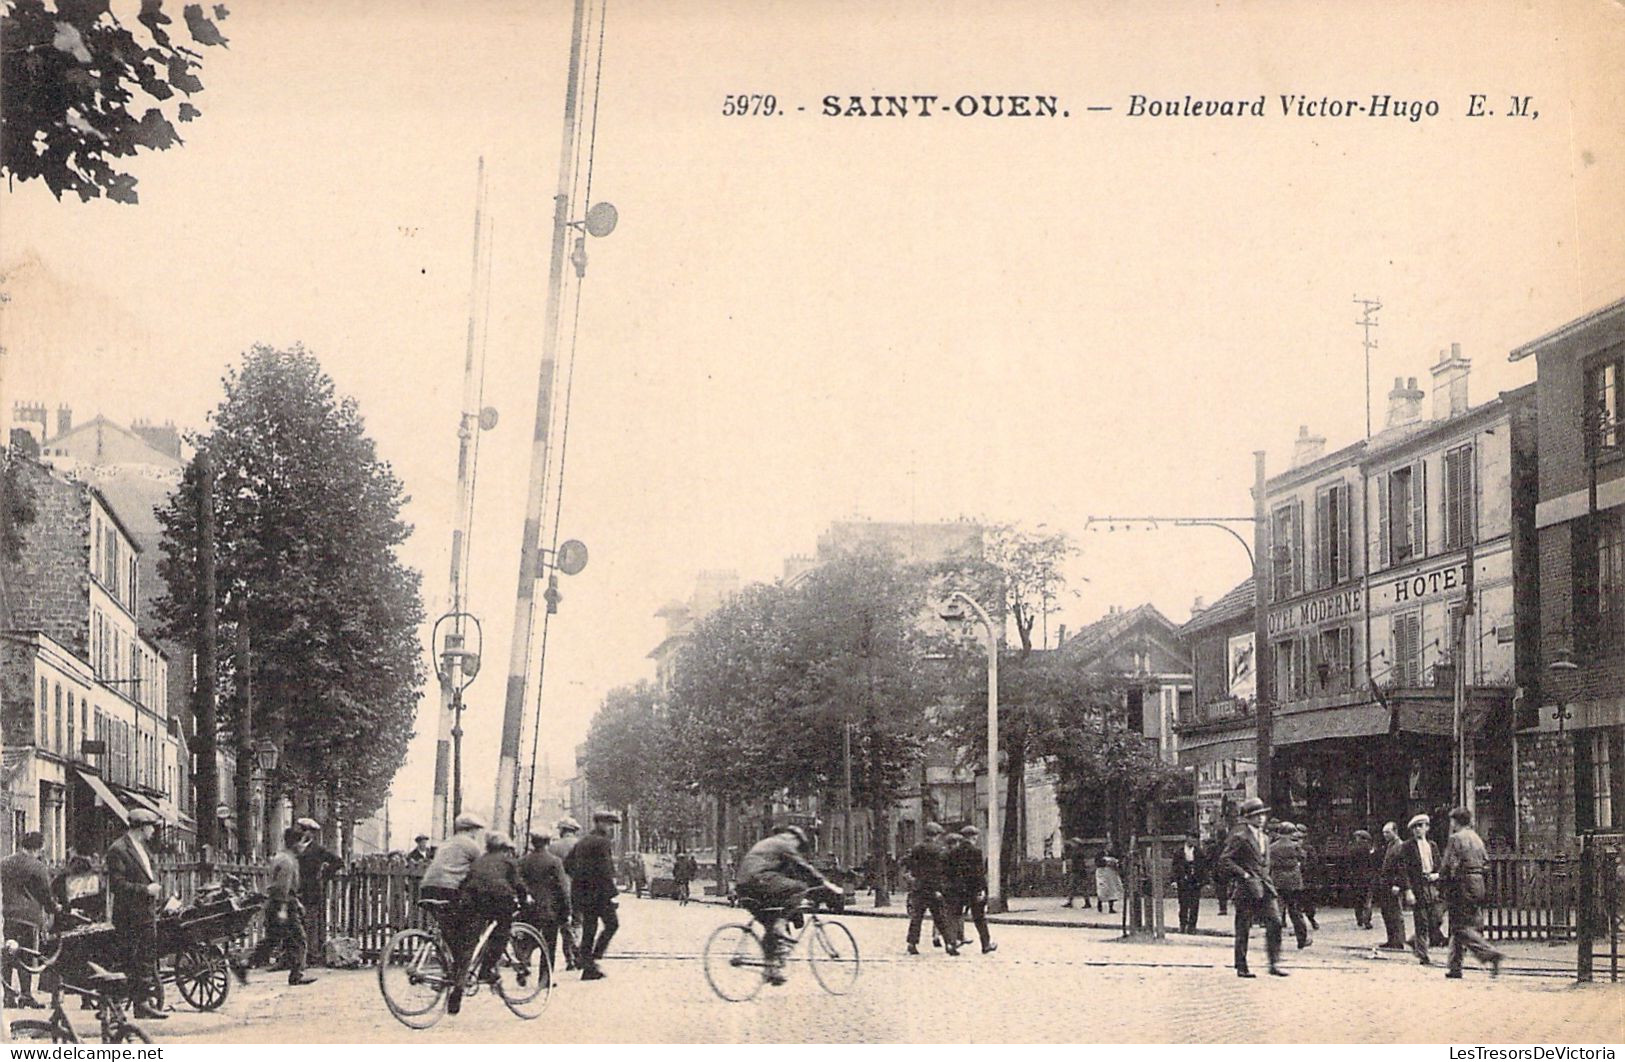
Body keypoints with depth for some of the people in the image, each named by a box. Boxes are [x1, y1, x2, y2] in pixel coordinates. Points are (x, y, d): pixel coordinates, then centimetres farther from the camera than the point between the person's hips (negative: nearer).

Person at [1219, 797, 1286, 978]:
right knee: (1243, 928, -1)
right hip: (1245, 888, -7)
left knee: (1274, 922, -4)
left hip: (1264, 887, 7)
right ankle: (1241, 967, 8)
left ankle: (1274, 963, 2)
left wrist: (1265, 879, 16)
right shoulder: (1239, 836, -9)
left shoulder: (1263, 836, 16)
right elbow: (1224, 859, -14)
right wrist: (1244, 875, -18)